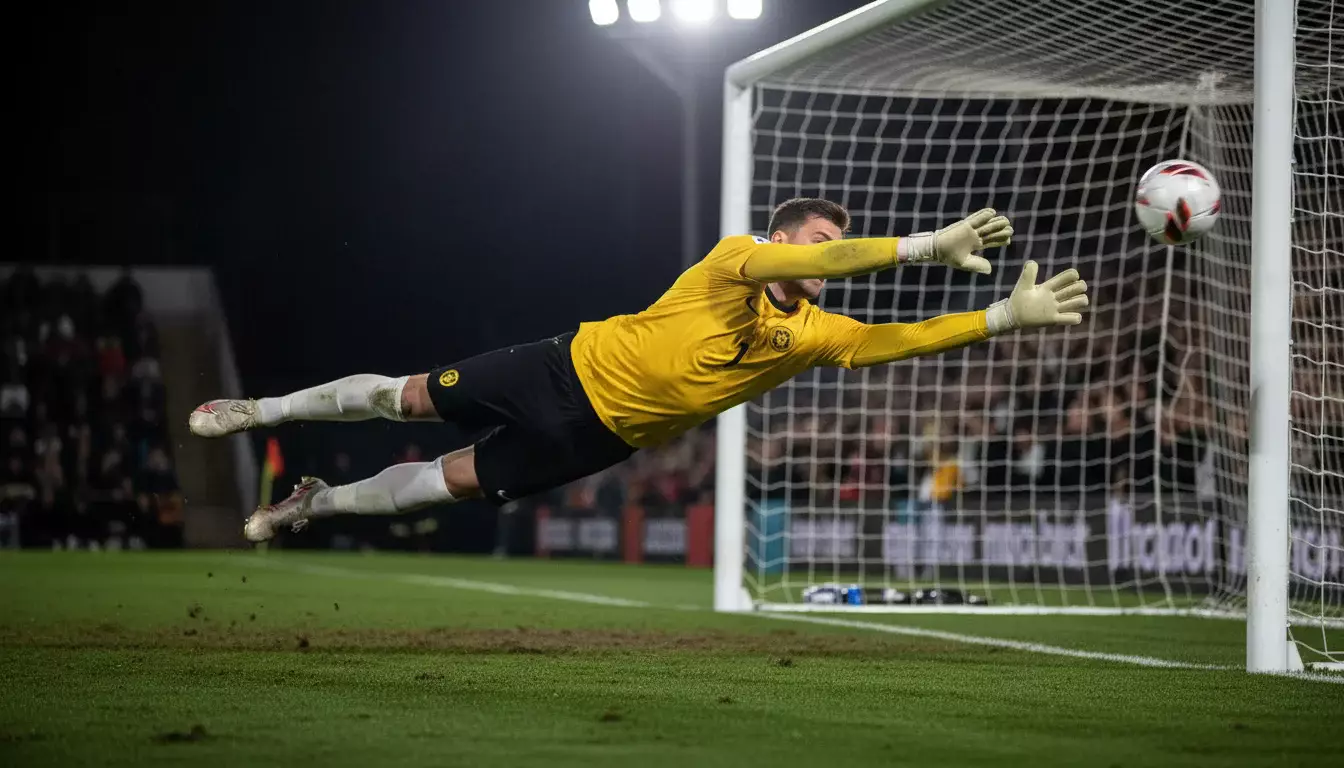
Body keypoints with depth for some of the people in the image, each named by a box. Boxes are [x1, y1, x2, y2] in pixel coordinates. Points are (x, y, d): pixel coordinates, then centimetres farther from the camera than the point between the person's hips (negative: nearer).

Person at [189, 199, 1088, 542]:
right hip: (570, 369, -5)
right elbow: (817, 257, -42)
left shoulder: (813, 335, -7)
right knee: (409, 399, 5)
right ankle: (263, 409, 26)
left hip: (601, 436, 5)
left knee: (453, 482, 12)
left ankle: (315, 503, 33)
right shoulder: (732, 265, -24)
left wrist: (1009, 315, -25)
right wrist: (928, 245, -50)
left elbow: (897, 339, -15)